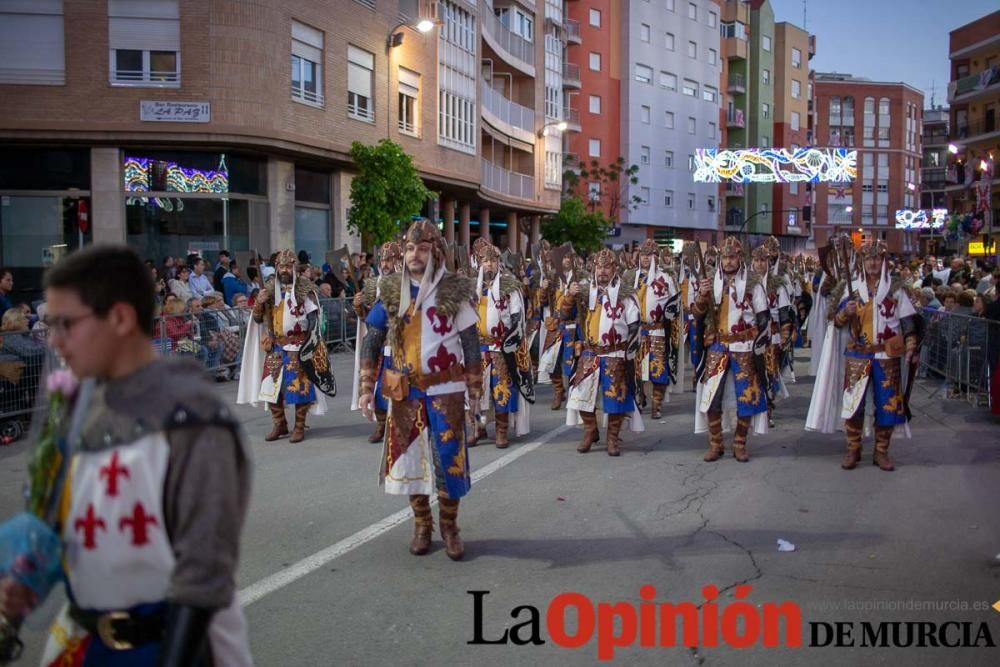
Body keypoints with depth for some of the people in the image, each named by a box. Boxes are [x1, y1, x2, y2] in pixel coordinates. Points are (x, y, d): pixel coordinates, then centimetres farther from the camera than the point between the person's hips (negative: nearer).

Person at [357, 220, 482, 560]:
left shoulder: (455, 290, -6)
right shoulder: (392, 291, 1)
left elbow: (471, 342, -2)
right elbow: (372, 341, 4)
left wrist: (474, 388, -4)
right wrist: (366, 388, 0)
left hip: (445, 388, -2)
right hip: (404, 390, 3)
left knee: (449, 456, 0)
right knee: (408, 455, 9)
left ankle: (449, 526, 19)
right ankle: (422, 525, 26)